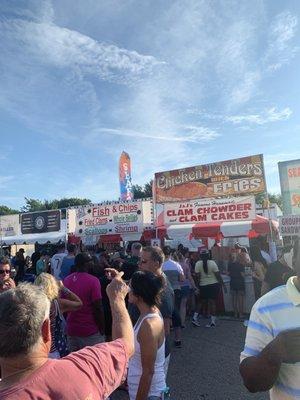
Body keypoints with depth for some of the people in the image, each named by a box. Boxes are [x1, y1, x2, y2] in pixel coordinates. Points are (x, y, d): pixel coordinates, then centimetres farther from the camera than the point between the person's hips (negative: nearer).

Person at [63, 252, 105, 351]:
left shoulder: (66, 280, 1)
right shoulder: (93, 281, -17)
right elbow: (98, 308, -17)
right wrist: (102, 328, -5)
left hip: (71, 330, 6)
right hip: (90, 331, -5)